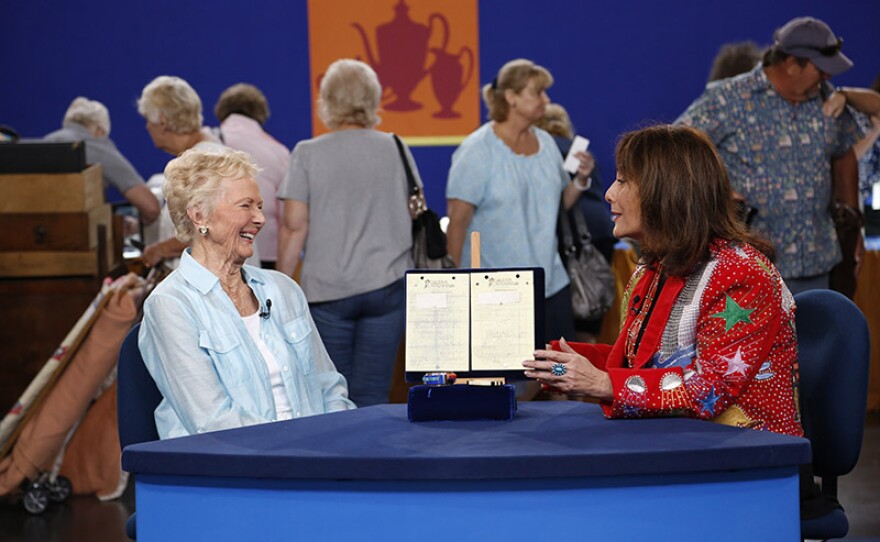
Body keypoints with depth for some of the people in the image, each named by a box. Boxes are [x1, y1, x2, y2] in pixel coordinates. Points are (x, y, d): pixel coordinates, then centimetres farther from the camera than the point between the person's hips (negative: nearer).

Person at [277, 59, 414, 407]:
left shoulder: (308, 154, -4)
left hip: (327, 290, -2)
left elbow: (295, 227, -6)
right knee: (373, 397, 3)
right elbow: (417, 217, 11)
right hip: (387, 286, 2)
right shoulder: (395, 150, 3)